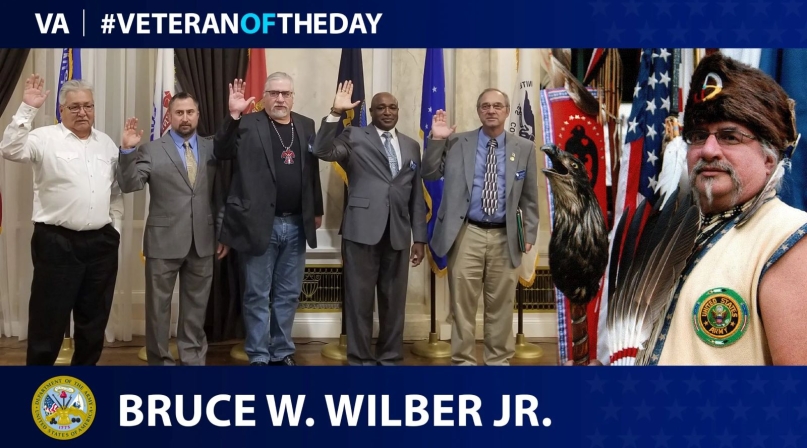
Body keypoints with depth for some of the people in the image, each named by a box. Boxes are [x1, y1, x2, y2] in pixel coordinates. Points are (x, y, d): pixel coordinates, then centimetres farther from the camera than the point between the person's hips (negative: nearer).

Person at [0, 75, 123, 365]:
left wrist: (115, 226, 12)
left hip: (101, 242, 5)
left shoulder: (106, 143, 12)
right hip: (57, 242, -5)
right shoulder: (46, 138, -4)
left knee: (94, 318, 14)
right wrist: (28, 109, -24)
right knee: (49, 317, 2)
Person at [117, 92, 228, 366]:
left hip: (203, 241, 2)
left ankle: (193, 358, 26)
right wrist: (128, 151, -23)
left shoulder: (212, 149, 6)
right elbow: (129, 185, -9)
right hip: (164, 241, -2)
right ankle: (160, 360, 22)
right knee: (158, 306, 8)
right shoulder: (151, 150, 0)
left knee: (196, 306, 13)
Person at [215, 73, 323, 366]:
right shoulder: (249, 124, -2)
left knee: (288, 294, 13)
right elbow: (221, 153, -13)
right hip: (259, 224, -4)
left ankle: (282, 352, 25)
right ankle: (258, 356, 16)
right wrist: (233, 115, -24)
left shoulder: (306, 126, 10)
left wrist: (317, 210, 17)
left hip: (296, 225, 4)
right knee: (257, 295, 5)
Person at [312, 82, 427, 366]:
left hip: (398, 233, 4)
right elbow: (322, 151, -14)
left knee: (394, 300, 10)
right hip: (362, 229, -3)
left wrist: (419, 238, 10)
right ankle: (360, 360, 13)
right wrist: (335, 114, -22)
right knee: (360, 299, 2)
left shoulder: (411, 146, 15)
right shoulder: (354, 137, 4)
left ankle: (390, 358, 23)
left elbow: (416, 195, 14)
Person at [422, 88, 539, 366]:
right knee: (462, 303, 2)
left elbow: (529, 197, 10)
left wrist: (529, 233, 4)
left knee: (501, 304, 9)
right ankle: (463, 361, 13)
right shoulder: (457, 143, 4)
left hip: (504, 237, 1)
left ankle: (498, 360, 22)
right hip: (467, 234, -1)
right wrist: (436, 139, -9)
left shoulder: (524, 148, 7)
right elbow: (430, 175, 2)